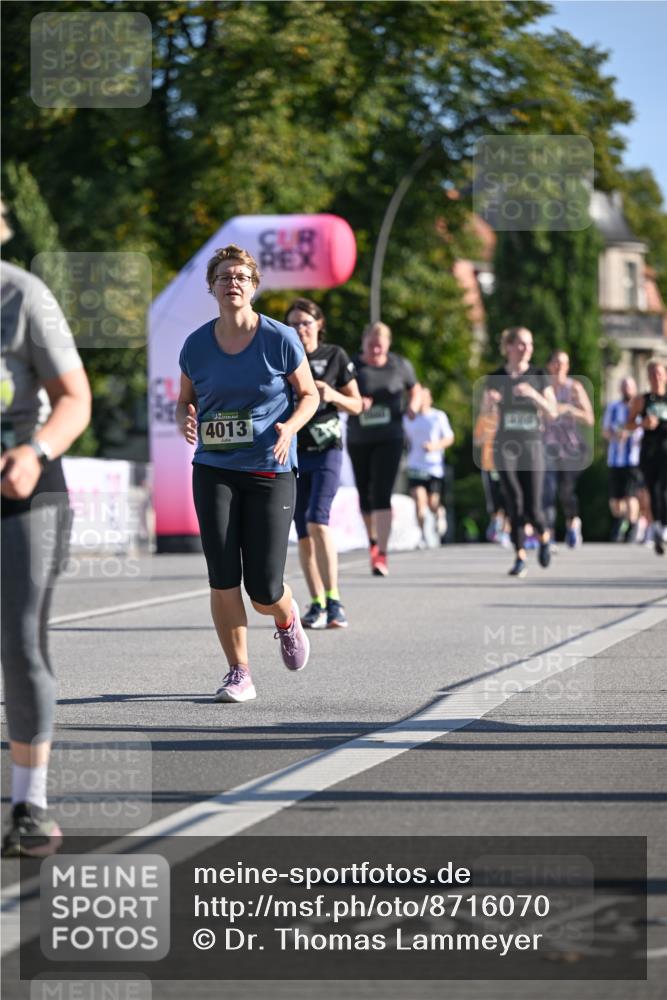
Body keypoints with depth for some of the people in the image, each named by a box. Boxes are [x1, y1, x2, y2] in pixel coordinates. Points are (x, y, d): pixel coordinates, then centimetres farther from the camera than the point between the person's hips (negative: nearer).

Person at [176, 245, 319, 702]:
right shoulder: (196, 345, 1)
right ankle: (239, 673, 6)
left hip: (270, 471, -2)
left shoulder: (280, 338, -6)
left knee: (264, 591, -2)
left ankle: (287, 618, 36)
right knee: (222, 578, -8)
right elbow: (185, 399, 15)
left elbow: (310, 394, 5)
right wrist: (185, 421, -9)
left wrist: (289, 427, -15)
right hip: (214, 471, 2)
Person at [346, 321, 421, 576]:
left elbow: (415, 389, 17)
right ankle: (373, 541, 38)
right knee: (365, 494, 14)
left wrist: (414, 404, -4)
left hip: (389, 438, -2)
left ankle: (381, 554, -18)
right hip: (358, 439, 2)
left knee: (382, 494, -15)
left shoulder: (399, 365, 1)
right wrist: (355, 403, -25)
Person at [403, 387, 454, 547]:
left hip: (435, 467, -1)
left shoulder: (439, 416, 2)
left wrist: (435, 446, -13)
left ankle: (440, 514, 35)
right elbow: (404, 439, 24)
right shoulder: (407, 419, 9)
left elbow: (449, 438, 3)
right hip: (415, 467, 2)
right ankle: (423, 536, -8)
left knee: (433, 504, -1)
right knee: (419, 501, -13)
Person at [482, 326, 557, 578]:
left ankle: (544, 537, 26)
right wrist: (489, 400, -16)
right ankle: (520, 558, -2)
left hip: (532, 445, 0)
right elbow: (485, 412, 7)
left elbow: (552, 413, -1)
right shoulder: (496, 377, 4)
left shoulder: (538, 376, 3)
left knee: (532, 508, -5)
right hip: (505, 445, 0)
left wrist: (533, 394, -18)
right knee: (514, 503, -9)